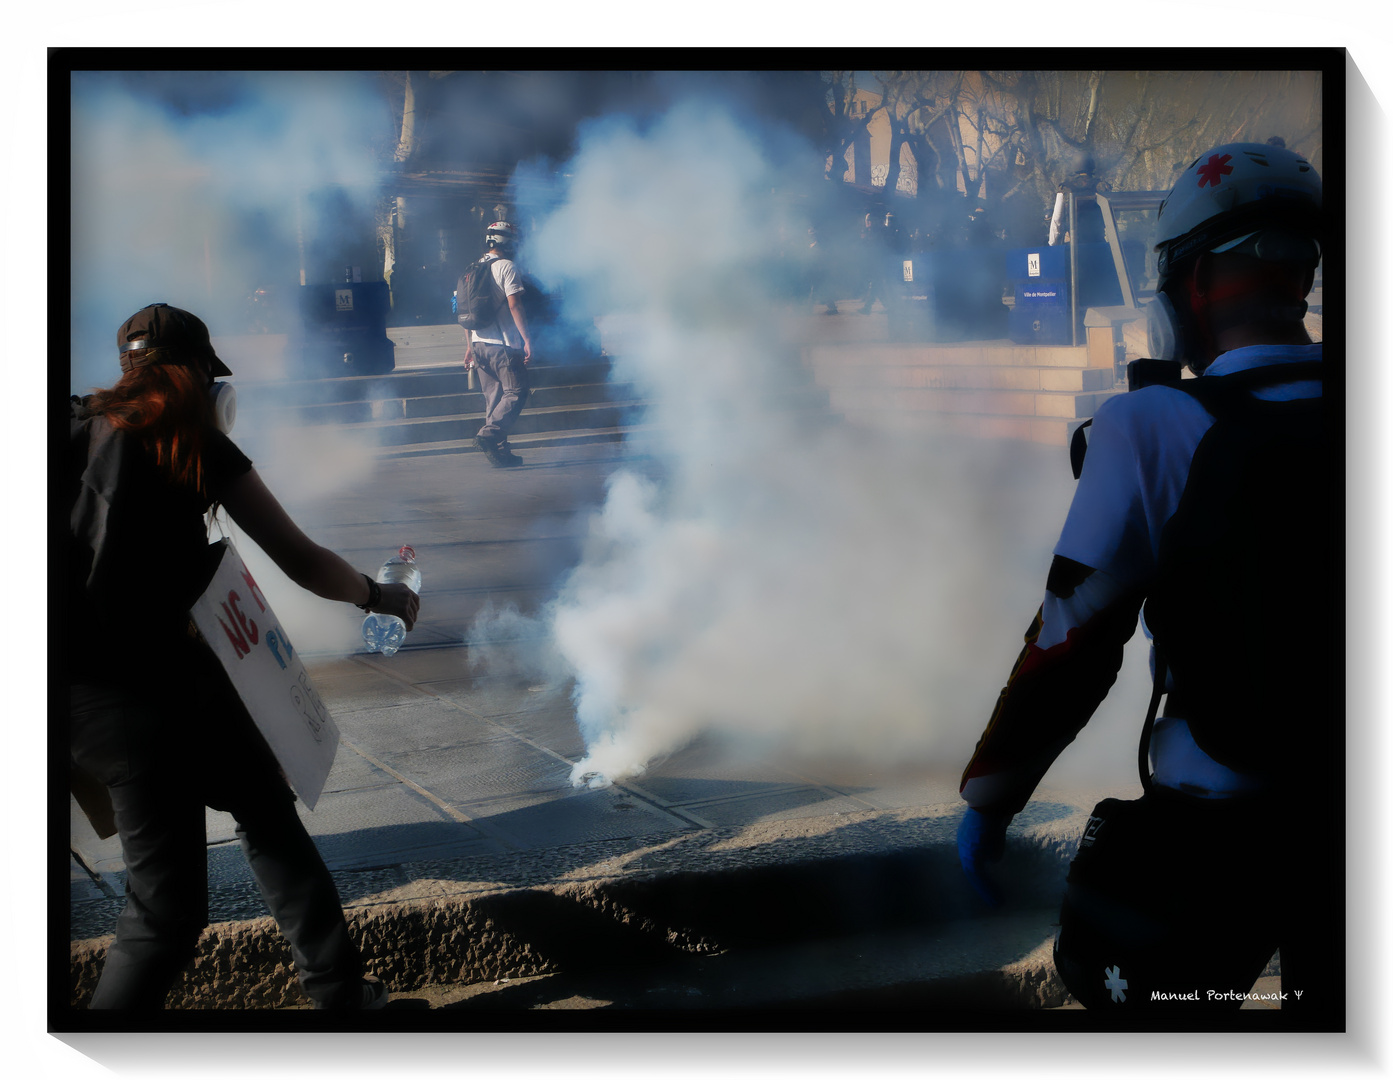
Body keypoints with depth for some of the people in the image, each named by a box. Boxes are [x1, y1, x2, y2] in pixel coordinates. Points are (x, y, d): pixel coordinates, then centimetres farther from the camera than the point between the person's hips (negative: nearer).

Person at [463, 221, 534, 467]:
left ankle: (498, 452, 9)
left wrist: (470, 345, 24)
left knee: (493, 396, 10)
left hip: (479, 343, 8)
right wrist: (527, 339, -13)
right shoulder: (506, 267, -7)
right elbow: (514, 305, -15)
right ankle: (489, 435, -18)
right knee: (517, 392, -3)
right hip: (503, 344, -8)